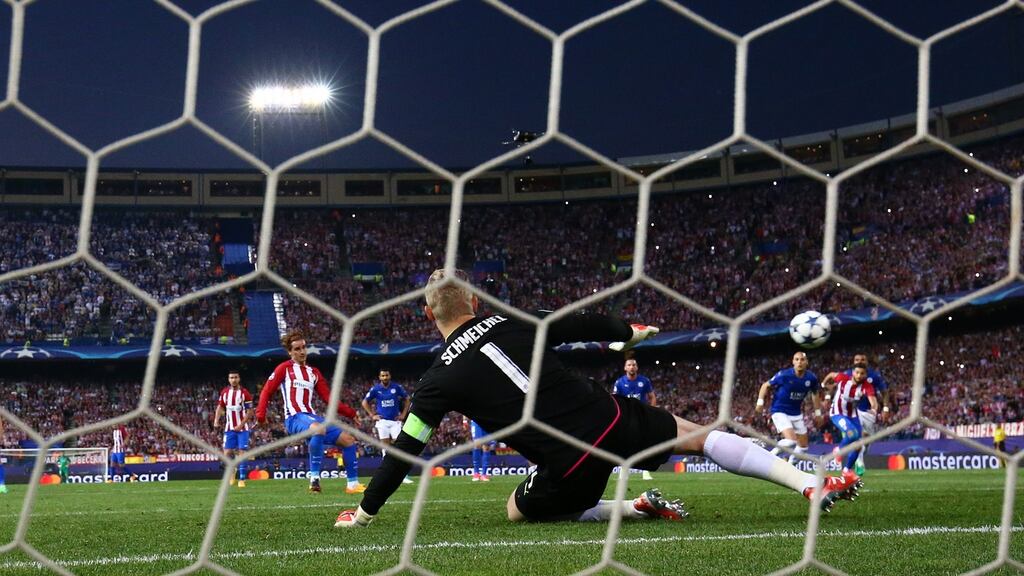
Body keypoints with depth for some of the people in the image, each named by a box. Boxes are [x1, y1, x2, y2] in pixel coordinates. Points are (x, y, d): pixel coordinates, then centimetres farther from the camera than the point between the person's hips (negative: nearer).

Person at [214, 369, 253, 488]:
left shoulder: (244, 393, -6)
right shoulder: (224, 392, 5)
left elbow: (249, 412, -6)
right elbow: (220, 407, 15)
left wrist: (241, 425, -15)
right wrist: (216, 421, 1)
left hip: (242, 428, -3)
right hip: (229, 428, 3)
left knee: (242, 453, -6)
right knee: (227, 453, -2)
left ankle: (242, 479, -1)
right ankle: (232, 472, 25)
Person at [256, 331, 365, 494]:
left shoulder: (313, 372, 21)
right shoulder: (284, 368, 5)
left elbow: (328, 398, 16)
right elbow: (267, 391, 3)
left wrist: (350, 413, 7)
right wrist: (261, 414, -12)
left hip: (312, 417, 7)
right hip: (295, 418, -7)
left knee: (348, 439, 0)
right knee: (319, 428, -40)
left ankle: (353, 484, 6)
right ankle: (314, 478, -35)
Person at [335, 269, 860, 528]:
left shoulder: (440, 380, 1)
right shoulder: (507, 322, 8)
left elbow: (405, 451, 5)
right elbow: (581, 324, 17)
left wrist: (365, 512, 16)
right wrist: (629, 332, 38)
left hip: (570, 465, -3)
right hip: (611, 420, 3)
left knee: (520, 510, 24)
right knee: (696, 435, 20)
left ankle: (634, 507, 5)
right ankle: (811, 485, 4)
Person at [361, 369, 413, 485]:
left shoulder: (396, 387, -1)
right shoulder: (375, 389, -2)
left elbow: (406, 399, 12)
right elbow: (365, 402, 9)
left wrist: (403, 414, 5)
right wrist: (372, 415, 2)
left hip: (395, 421, 0)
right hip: (382, 421, 0)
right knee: (386, 448, 0)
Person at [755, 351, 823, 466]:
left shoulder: (811, 378, -7)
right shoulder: (784, 375, -18)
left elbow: (815, 394, 14)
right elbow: (766, 385, -5)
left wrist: (818, 413, 15)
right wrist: (760, 402, -16)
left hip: (797, 414, 6)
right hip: (780, 412, -6)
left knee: (803, 446, 8)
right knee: (791, 441, -25)